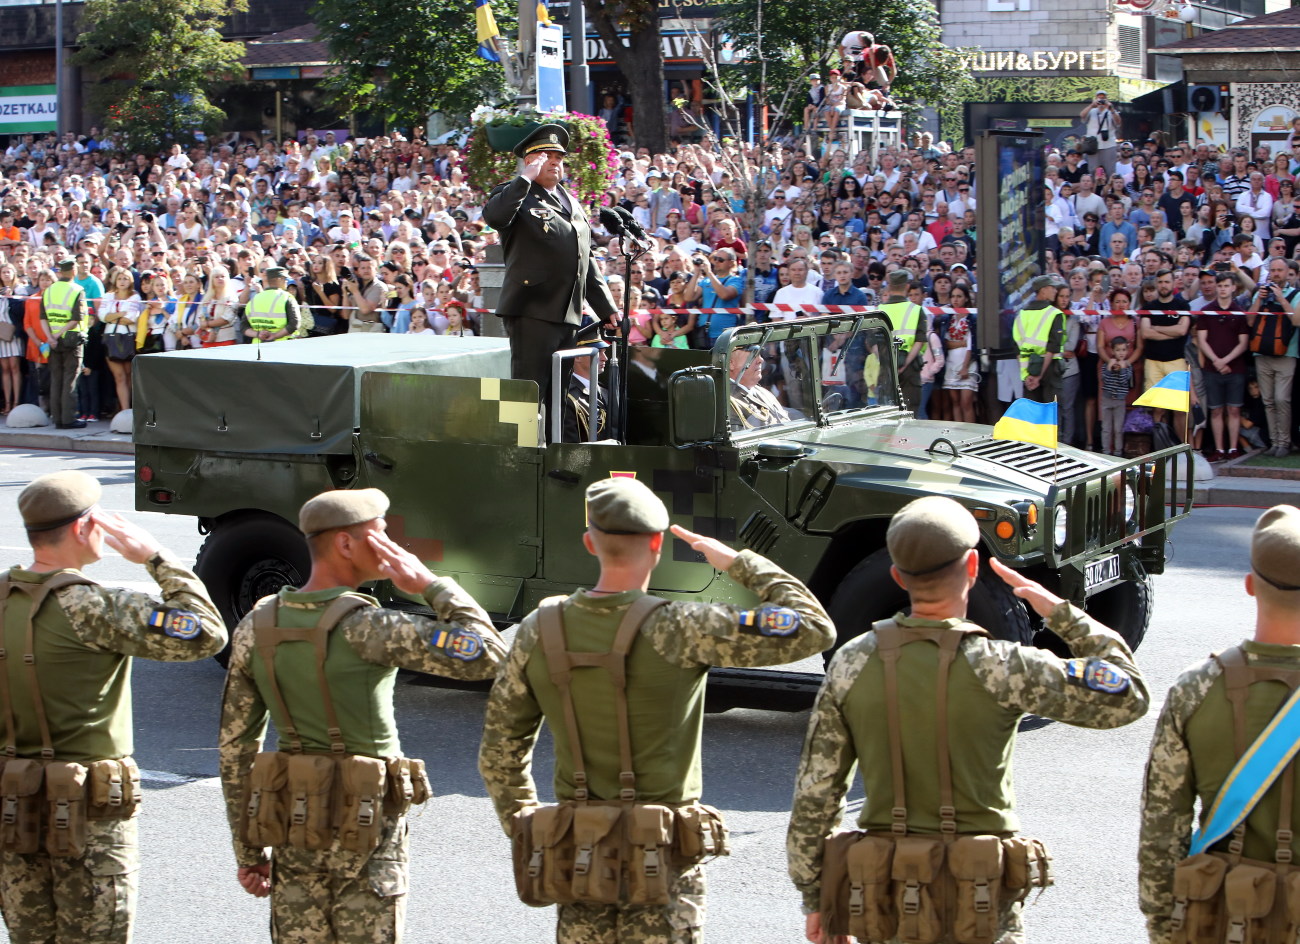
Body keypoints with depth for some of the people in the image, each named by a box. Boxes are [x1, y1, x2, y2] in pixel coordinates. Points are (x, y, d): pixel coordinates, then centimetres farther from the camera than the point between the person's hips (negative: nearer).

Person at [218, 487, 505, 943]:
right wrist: (429, 584, -10)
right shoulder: (368, 628, -18)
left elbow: (235, 745, 5)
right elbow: (489, 655, -19)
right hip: (367, 828, -5)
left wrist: (248, 850, 13)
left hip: (292, 822, 5)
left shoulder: (257, 626, 0)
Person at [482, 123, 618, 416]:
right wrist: (526, 179, -19)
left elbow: (587, 260, 27)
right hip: (532, 312, -8)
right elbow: (493, 216, -25)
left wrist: (606, 307, 22)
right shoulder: (518, 197, 0)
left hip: (568, 315, 8)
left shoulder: (572, 204, 23)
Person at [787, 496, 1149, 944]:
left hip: (885, 898, 3)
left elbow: (814, 792, 0)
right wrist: (1062, 613, 1)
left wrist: (815, 897, 10)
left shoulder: (851, 664, -4)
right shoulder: (999, 669, -15)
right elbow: (1128, 696, -7)